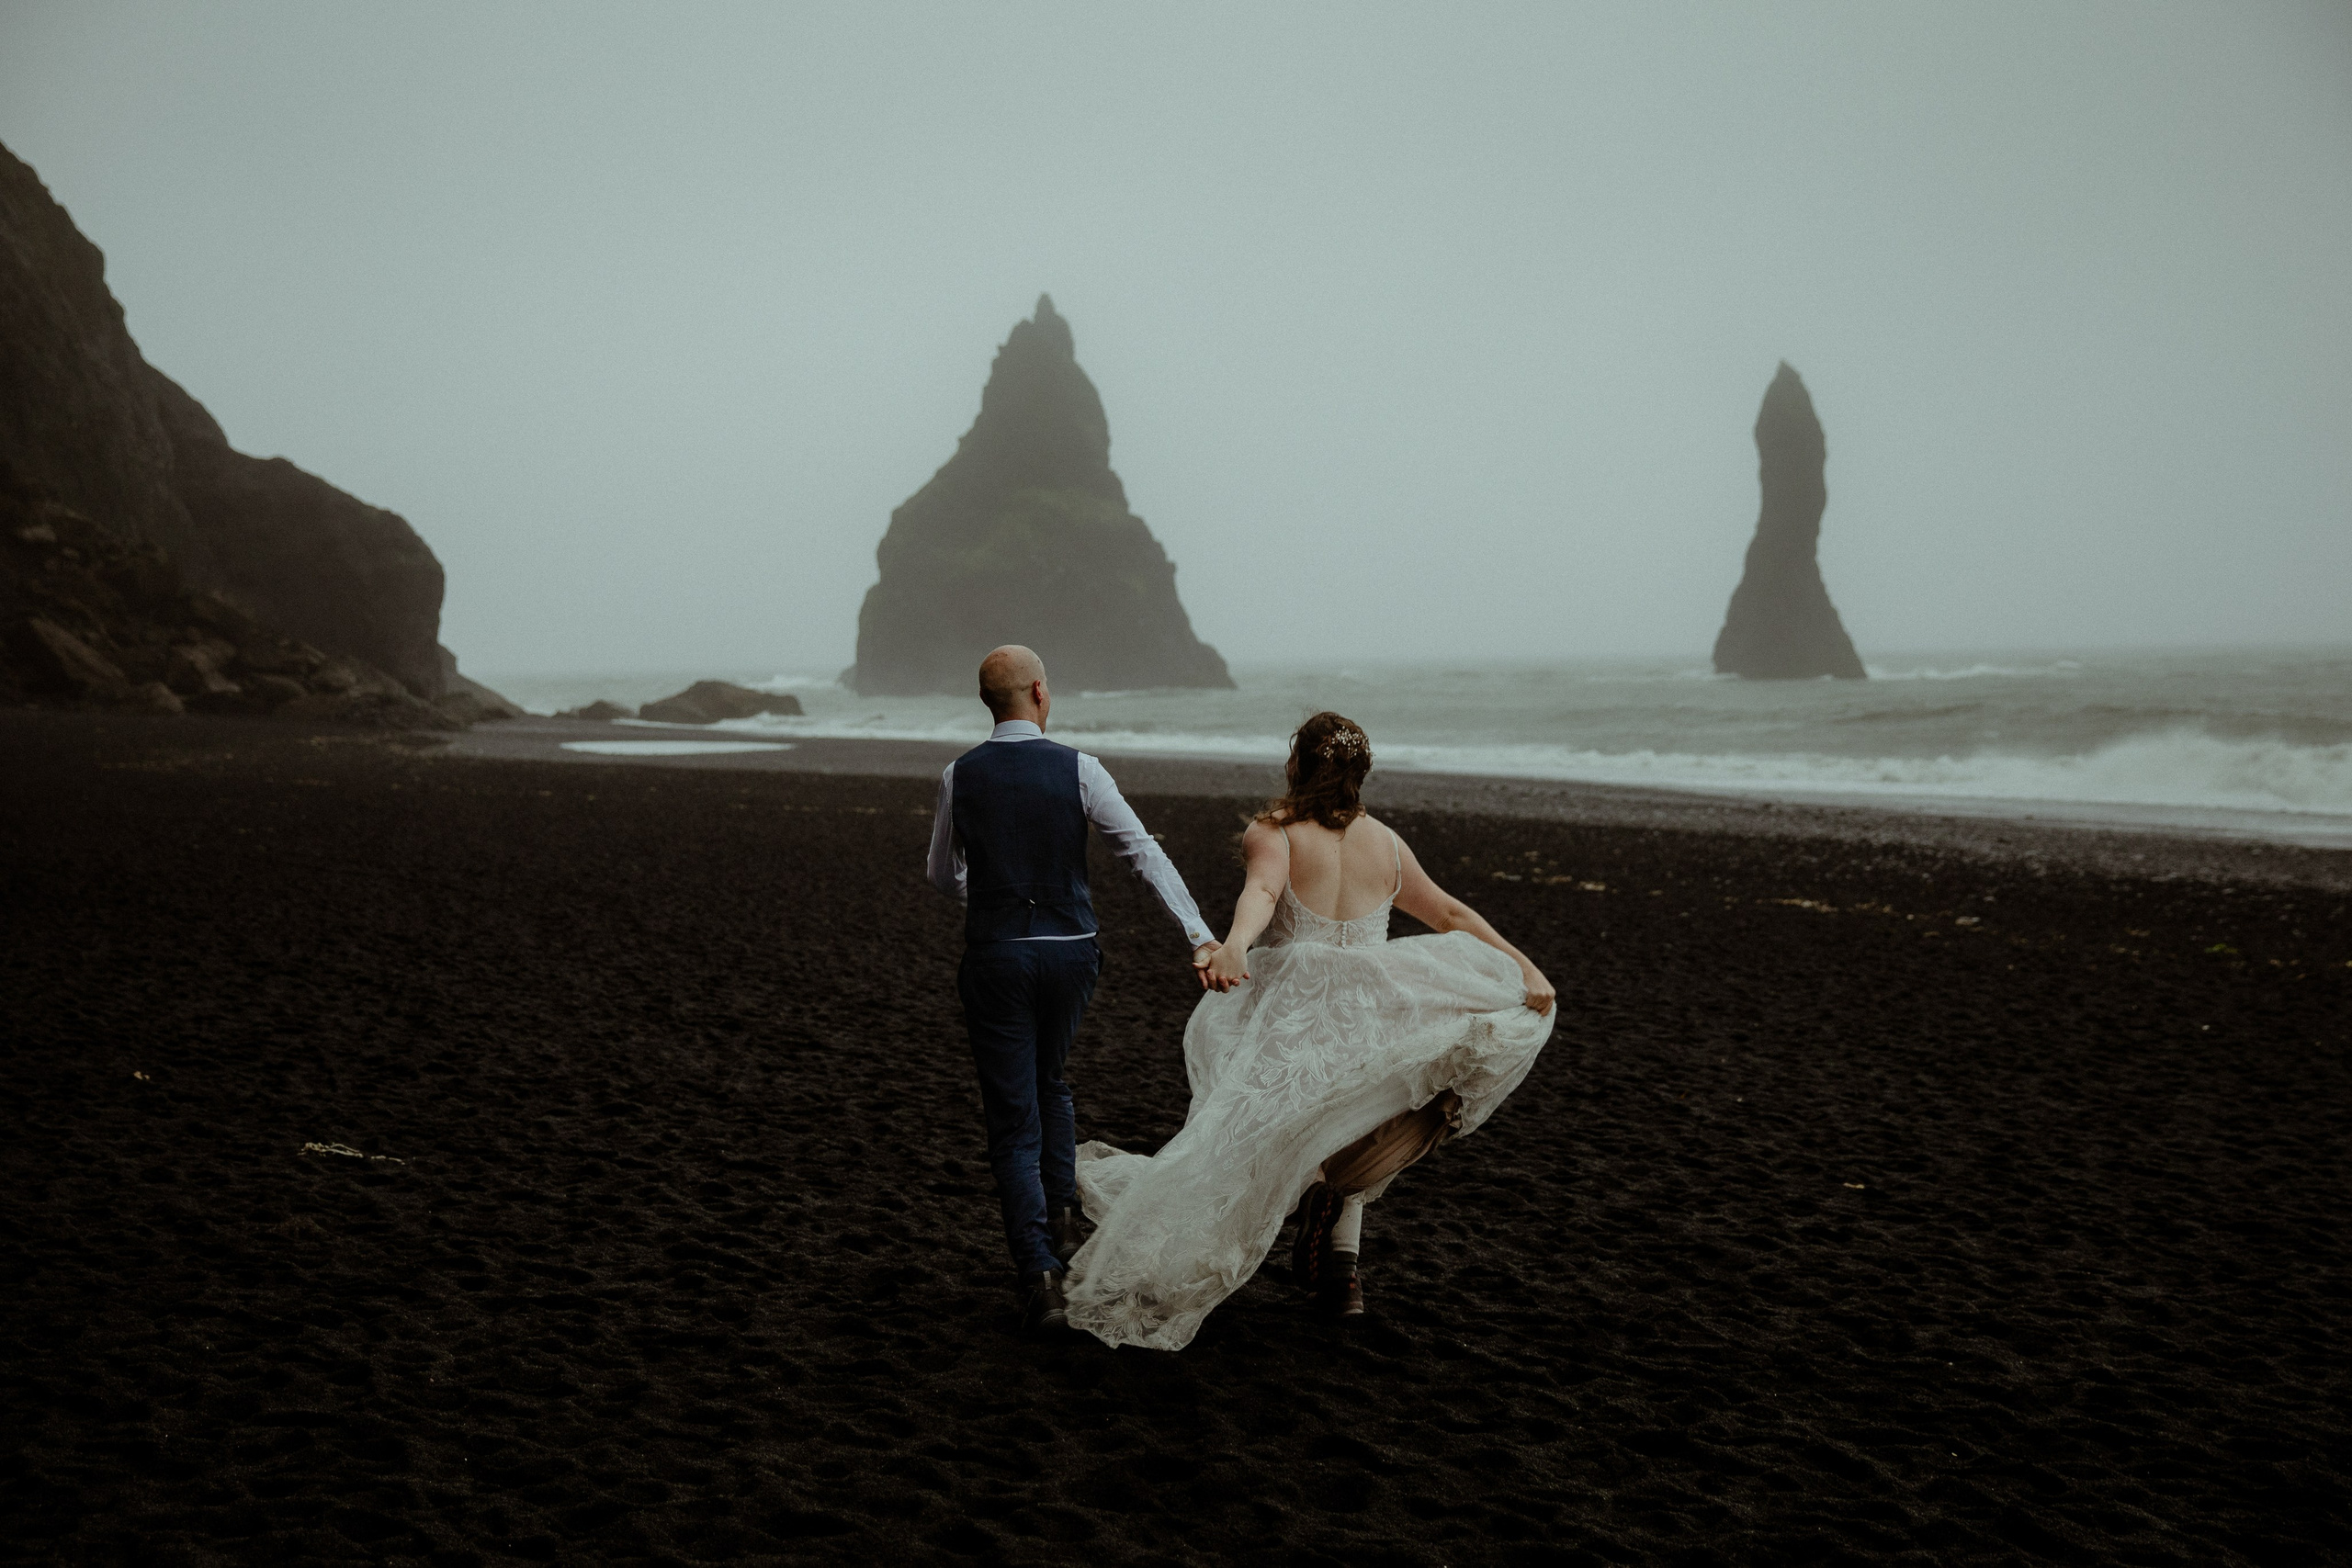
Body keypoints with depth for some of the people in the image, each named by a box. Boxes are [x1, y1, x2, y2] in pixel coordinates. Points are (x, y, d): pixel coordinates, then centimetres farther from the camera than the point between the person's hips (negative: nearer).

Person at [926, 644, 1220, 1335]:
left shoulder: (960, 775, -2)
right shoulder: (1077, 769, -7)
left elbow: (942, 876, 11)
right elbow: (1144, 852, -12)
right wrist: (1199, 933, -13)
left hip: (995, 957, -1)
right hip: (1070, 951, 1)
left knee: (1013, 1120, 4)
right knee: (1049, 1080, 29)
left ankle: (1040, 1277, -5)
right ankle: (1061, 1215, 24)